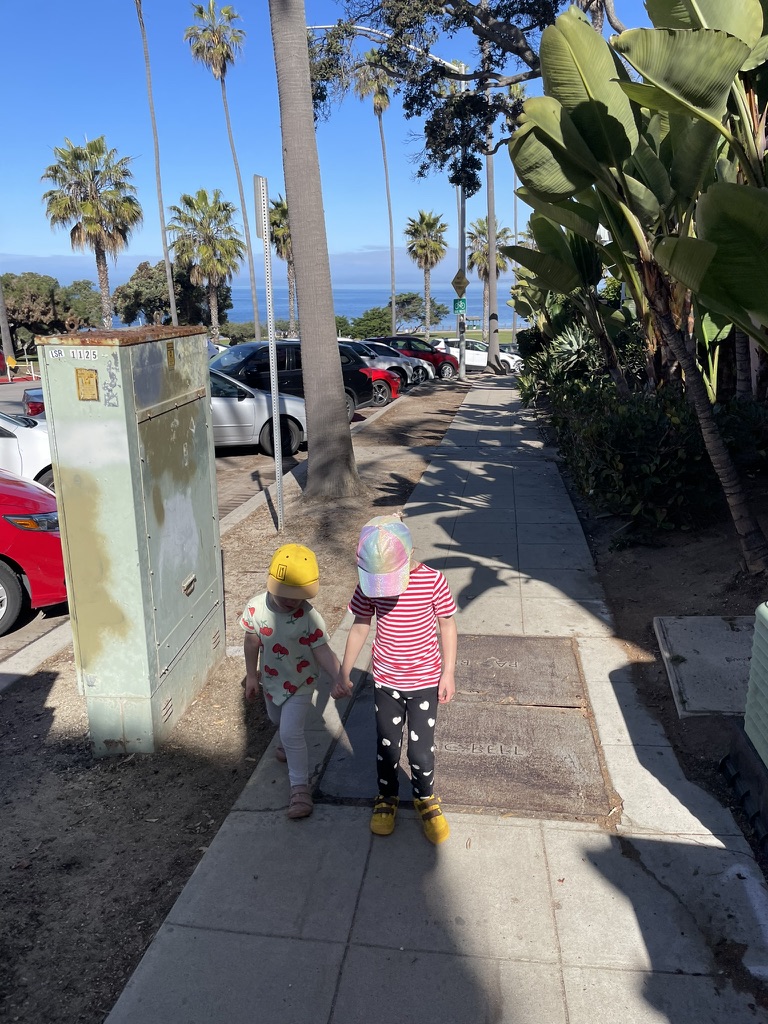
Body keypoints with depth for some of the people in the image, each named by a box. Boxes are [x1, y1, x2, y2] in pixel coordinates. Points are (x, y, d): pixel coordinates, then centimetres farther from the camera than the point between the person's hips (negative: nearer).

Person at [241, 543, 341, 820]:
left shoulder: (309, 617, -30)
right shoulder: (256, 607, -21)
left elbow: (321, 650, -25)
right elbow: (252, 641, -5)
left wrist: (339, 678, -40)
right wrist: (251, 675, 4)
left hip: (299, 684, -5)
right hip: (271, 680, 5)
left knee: (291, 732, -11)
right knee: (279, 721, 30)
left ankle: (300, 786, 6)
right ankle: (290, 745, 63)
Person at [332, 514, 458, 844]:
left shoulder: (432, 581, -19)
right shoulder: (368, 584, -12)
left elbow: (447, 625, -6)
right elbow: (360, 627, 1)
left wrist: (448, 674, -5)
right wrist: (344, 674, 5)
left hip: (424, 681, -2)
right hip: (385, 681, 2)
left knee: (421, 749, 5)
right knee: (386, 746, 15)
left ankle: (425, 797, 35)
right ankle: (387, 797, 42)